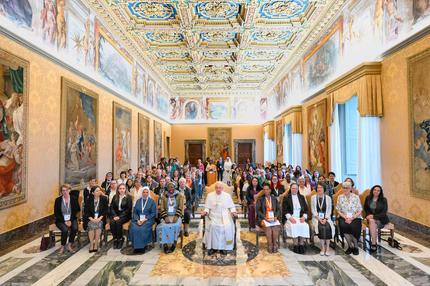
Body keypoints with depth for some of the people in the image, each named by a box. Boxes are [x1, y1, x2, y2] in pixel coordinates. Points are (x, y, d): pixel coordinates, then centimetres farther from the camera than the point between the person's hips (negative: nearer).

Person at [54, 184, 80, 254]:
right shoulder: (58, 200, -2)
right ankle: (62, 247, -7)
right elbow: (56, 213, -2)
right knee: (65, 229, -30)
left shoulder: (74, 199, -1)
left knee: (75, 228, -29)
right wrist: (64, 221, -13)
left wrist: (70, 220, -11)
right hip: (61, 220, -1)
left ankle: (69, 245, -9)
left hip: (71, 219, 1)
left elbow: (77, 211, 1)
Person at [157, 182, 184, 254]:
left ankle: (173, 245, -20)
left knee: (176, 226, -31)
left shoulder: (179, 195, 5)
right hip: (167, 216, 2)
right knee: (164, 226, -29)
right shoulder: (164, 196, 10)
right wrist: (165, 217, -12)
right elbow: (162, 208, 4)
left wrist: (176, 216, -16)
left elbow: (180, 207, -2)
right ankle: (165, 245, -22)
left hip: (176, 216, -1)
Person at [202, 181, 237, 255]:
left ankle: (224, 247, -13)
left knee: (228, 226, -28)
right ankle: (213, 246, -16)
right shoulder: (210, 195, 9)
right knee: (213, 225, -30)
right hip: (213, 216, 0)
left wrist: (233, 212, -7)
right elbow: (207, 207, 9)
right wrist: (205, 211, -11)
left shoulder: (227, 195, 10)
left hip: (224, 216, 0)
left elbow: (231, 206, 12)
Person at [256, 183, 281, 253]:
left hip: (274, 218, 2)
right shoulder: (260, 199, 7)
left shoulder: (274, 198, 15)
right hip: (263, 218, -2)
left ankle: (275, 245, -16)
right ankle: (270, 245, -21)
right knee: (267, 226, -32)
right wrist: (265, 217, -13)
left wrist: (276, 217, -6)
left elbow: (278, 209, 12)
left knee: (276, 226, -29)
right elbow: (258, 210, 0)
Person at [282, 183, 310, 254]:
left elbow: (306, 209, 12)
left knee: (305, 226, -27)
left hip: (300, 218, 3)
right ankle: (295, 245, -20)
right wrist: (290, 217, -15)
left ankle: (301, 245, -17)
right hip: (290, 218, -2)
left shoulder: (302, 197, 17)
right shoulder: (286, 198, 7)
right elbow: (284, 210, 0)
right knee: (294, 226, -32)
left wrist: (304, 217, -6)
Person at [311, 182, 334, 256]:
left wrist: (325, 219, -13)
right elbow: (313, 210, 1)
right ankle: (322, 248, -18)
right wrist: (319, 219, -13)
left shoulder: (328, 198, 6)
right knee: (321, 227, -30)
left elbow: (329, 210, 3)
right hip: (316, 217, 0)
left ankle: (327, 248, -17)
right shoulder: (313, 197, 5)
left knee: (328, 227, -29)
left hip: (326, 217, 1)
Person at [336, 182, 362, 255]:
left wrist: (351, 218, -14)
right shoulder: (340, 197, 6)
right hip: (343, 217, 1)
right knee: (343, 226, -29)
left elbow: (359, 211, -1)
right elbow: (338, 211, 5)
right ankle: (350, 246, -8)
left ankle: (355, 246, -4)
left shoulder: (356, 197, 2)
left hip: (355, 217, -1)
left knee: (354, 227, -30)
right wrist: (345, 217, -12)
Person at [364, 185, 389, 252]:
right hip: (371, 218, 2)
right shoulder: (368, 198, 2)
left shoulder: (383, 200, -6)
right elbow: (365, 209, 14)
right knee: (371, 221, -33)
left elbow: (384, 213, -10)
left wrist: (374, 216, -21)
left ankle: (373, 244, -24)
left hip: (381, 219, -2)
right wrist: (369, 215, -5)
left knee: (372, 221, -32)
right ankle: (374, 243, -29)